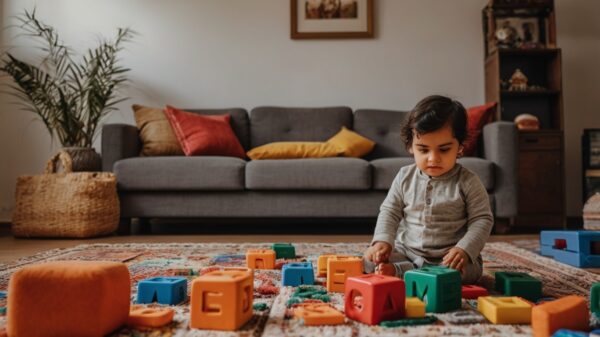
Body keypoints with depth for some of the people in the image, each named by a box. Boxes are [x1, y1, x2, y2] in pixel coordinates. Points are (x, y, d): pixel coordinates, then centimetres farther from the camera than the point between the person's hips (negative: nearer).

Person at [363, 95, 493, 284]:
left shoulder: (468, 182, -7)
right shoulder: (405, 177, 0)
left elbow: (482, 219, -7)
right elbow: (389, 211, 4)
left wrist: (464, 250, -23)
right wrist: (383, 240, -14)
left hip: (449, 257, -1)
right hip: (405, 251, 1)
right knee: (370, 261, -18)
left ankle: (396, 271, -32)